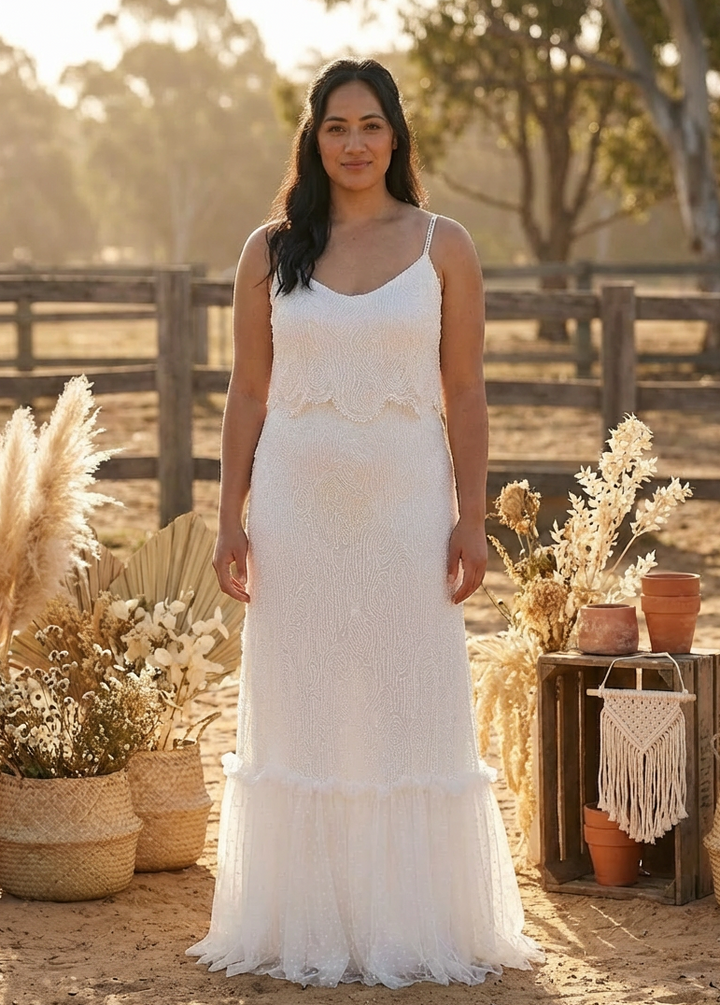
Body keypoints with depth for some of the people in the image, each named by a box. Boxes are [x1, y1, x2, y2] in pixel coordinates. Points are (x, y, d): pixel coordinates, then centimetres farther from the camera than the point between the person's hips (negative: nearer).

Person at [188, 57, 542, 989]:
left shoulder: (443, 248, 3)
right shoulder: (270, 252, 6)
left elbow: (465, 394, 3)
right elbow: (246, 394, 7)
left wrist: (472, 520, -4)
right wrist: (230, 519, 0)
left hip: (406, 506, -1)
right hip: (297, 508, 1)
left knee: (413, 716, 2)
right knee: (299, 716, 4)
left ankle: (413, 927, 12)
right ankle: (305, 928, 13)